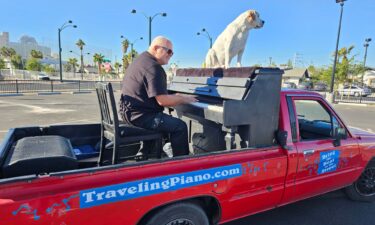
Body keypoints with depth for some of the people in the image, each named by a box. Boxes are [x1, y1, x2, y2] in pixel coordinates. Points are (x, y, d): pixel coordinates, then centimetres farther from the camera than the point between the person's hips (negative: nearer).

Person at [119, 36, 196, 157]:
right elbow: (162, 100, -25)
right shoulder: (153, 67, -19)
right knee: (180, 126, -11)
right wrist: (184, 99, -10)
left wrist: (176, 97, 16)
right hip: (139, 115, -11)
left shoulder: (141, 59, 15)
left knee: (166, 119, 30)